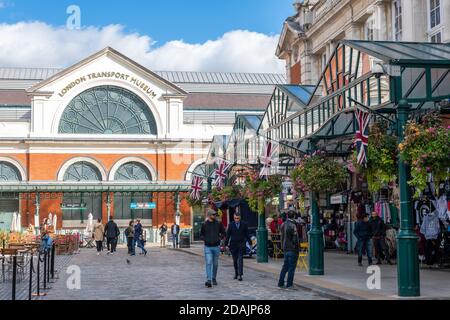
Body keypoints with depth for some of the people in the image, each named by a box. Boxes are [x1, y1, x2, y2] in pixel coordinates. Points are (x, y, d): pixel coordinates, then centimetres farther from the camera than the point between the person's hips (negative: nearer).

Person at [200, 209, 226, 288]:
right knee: (208, 263, -12)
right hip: (208, 247, -2)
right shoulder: (204, 224, 1)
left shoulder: (218, 224, 3)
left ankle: (214, 279, 26)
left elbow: (223, 233, 12)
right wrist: (205, 239, -8)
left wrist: (219, 238, -5)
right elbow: (201, 235, 10)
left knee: (215, 264, 10)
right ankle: (208, 280, -18)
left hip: (216, 247, 2)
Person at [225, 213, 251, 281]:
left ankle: (240, 274, -15)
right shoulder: (231, 225, 3)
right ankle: (236, 273, 23)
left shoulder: (244, 224, 2)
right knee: (235, 260, 9)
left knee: (240, 259, -11)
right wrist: (226, 244, 0)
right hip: (233, 245, 2)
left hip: (241, 245, -2)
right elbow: (228, 235, 4)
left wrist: (249, 242, 7)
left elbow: (247, 234, 8)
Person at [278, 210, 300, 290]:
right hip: (292, 249, -8)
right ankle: (289, 284, 1)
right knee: (291, 267, -1)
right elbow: (295, 238, -17)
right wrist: (297, 248, -10)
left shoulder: (283, 225, 7)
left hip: (285, 248, 8)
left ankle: (281, 283, 18)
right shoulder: (292, 226, -18)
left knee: (285, 266, 15)